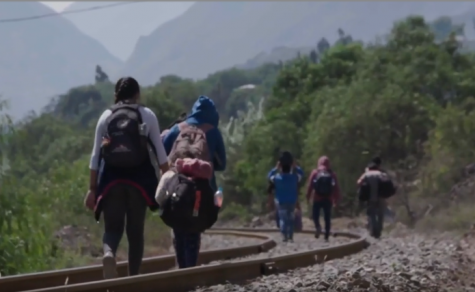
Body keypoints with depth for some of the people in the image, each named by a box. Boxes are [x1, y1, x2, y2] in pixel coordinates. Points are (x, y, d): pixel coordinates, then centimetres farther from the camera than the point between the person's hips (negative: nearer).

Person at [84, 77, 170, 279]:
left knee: (113, 227, 2)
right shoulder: (147, 115, 5)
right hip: (139, 179, 0)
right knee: (135, 230, 8)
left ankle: (109, 253, -31)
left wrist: (92, 188, 7)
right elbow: (159, 152, 2)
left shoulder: (106, 116, 7)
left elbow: (96, 155, 4)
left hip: (112, 179, 0)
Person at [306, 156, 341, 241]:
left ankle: (318, 227, -18)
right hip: (328, 199, 1)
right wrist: (336, 199, 10)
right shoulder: (332, 173, 2)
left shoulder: (315, 172, -2)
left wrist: (308, 197, 3)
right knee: (327, 218, 7)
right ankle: (327, 235, 4)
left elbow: (309, 186, -5)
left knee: (315, 215, 11)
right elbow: (336, 188, 3)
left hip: (317, 199, -1)